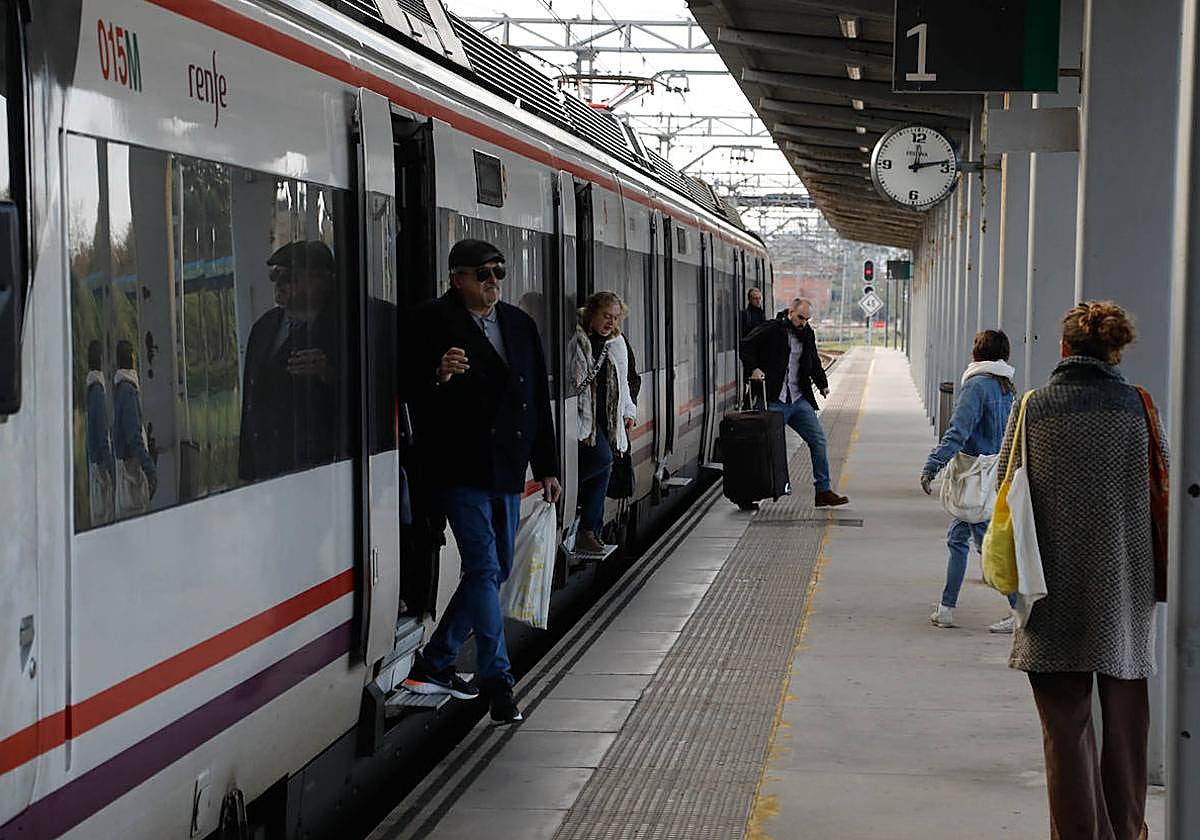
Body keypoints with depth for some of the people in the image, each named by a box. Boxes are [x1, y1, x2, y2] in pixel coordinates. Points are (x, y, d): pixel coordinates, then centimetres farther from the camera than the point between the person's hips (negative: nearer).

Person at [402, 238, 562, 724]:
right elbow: (410, 388, -8)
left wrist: (546, 466, 15)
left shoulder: (520, 325, 13)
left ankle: (433, 666, 22)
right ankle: (497, 681, -4)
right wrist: (439, 376, -29)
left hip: (507, 470, 7)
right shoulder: (434, 321, -6)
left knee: (496, 570, 11)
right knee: (484, 569, -10)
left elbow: (538, 399, 17)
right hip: (461, 469, -7)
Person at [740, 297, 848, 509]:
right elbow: (746, 346, -4)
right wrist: (753, 368, -17)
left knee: (818, 439, 2)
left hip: (799, 400, 6)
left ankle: (824, 491, 7)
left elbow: (814, 363, 24)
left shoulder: (807, 335, 12)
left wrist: (822, 384, 13)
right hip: (775, 401, -6)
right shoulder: (770, 330, -6)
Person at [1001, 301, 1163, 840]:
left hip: (1056, 592, -1)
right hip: (1126, 592, 2)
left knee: (1066, 722, 6)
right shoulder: (1139, 408, -4)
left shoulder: (1034, 408, -5)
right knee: (1124, 720, 15)